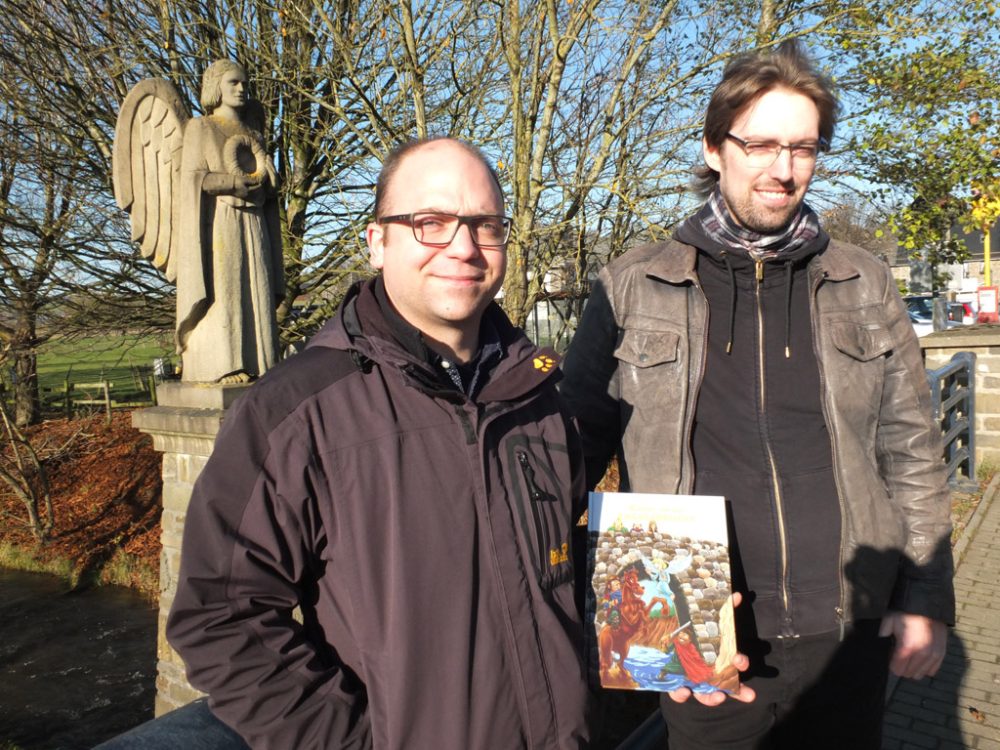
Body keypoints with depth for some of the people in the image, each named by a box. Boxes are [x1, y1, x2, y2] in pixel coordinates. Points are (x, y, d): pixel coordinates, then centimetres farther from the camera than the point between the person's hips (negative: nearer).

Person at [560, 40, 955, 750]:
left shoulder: (864, 284, 3)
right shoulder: (633, 288, -4)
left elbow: (912, 453, 7)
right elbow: (579, 444, -1)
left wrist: (926, 599, 4)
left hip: (849, 636, 2)